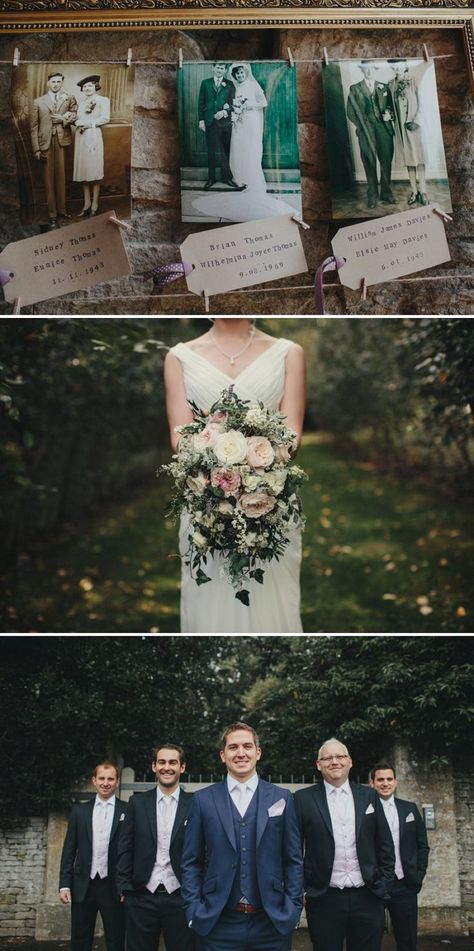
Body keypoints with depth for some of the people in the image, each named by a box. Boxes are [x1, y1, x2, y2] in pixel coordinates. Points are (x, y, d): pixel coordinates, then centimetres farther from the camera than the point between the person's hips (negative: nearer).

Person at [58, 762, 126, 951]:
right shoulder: (79, 810, 8)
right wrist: (65, 885, 1)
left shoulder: (127, 811, 0)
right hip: (83, 886, 2)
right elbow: (69, 850, 8)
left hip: (114, 887, -2)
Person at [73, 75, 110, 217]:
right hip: (80, 137, 6)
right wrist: (77, 122, -8)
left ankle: (94, 205, 2)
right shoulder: (82, 102, 20)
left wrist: (87, 123, -11)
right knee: (83, 171, 4)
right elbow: (78, 119, 16)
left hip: (93, 136, -6)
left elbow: (105, 118, -9)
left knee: (94, 172, -4)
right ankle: (87, 203, 10)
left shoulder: (103, 100, 2)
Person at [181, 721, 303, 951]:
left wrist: (293, 910, -1)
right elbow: (191, 863, 5)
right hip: (218, 924, 0)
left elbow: (293, 861, 6)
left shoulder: (281, 798, 4)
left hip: (273, 923, 0)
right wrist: (194, 911, -3)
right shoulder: (203, 800, 3)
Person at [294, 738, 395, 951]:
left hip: (368, 898, 2)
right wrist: (299, 889, -3)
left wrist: (383, 884, 6)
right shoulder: (304, 798, 1)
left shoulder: (369, 796, 9)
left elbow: (385, 846, 12)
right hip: (324, 899, -2)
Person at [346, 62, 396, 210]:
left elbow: (391, 106, 18)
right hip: (366, 132, -2)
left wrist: (390, 114, -4)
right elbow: (351, 112, 7)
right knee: (370, 164, -4)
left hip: (384, 130, 2)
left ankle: (386, 195, 6)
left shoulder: (384, 87, 17)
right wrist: (361, 124, -5)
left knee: (386, 162, -1)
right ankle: (372, 197, 0)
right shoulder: (355, 89, 10)